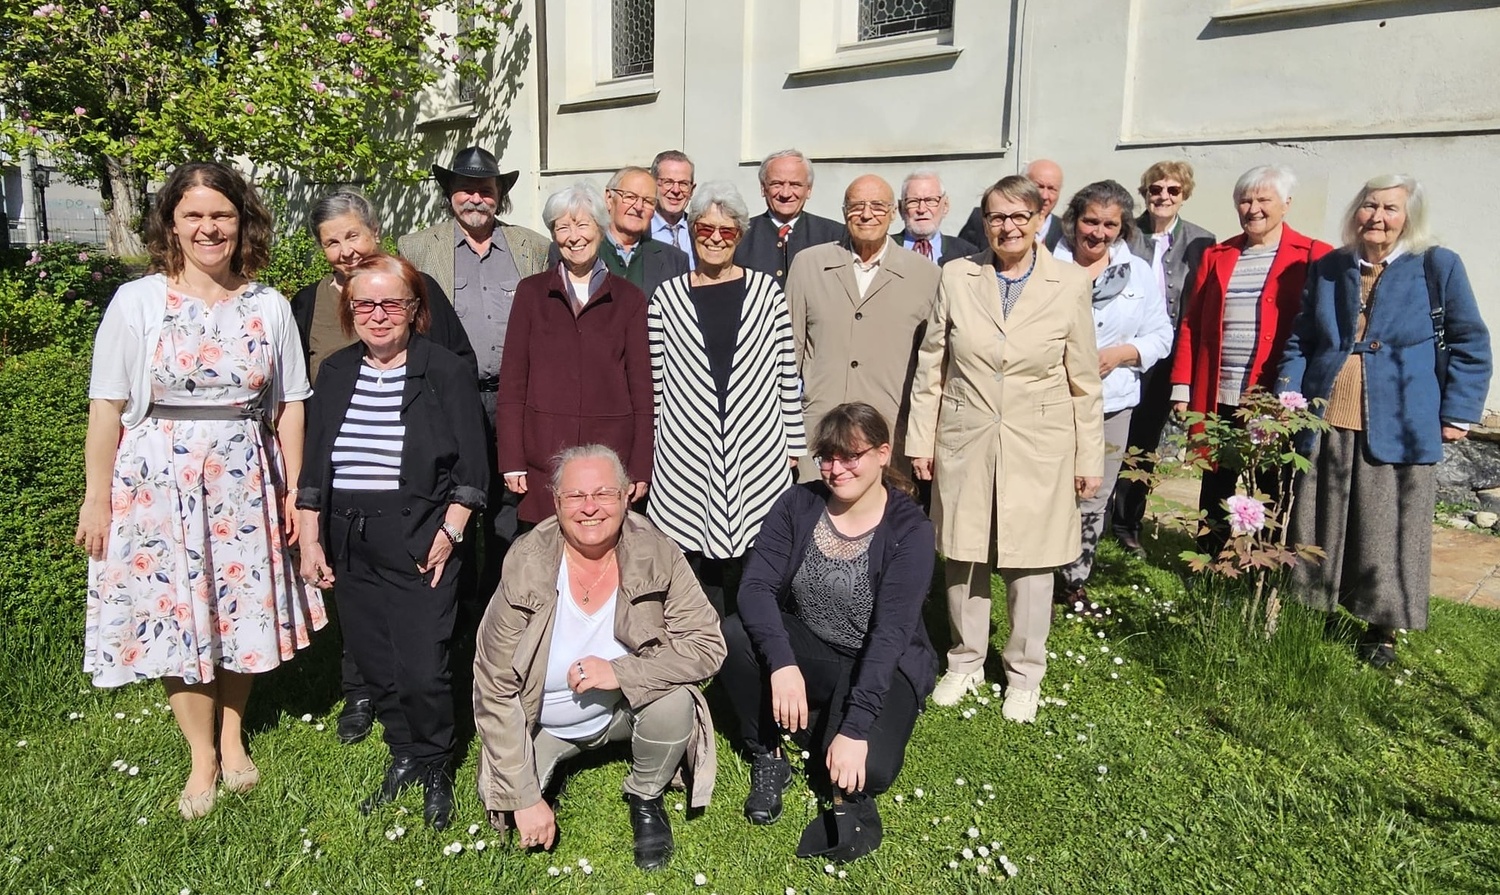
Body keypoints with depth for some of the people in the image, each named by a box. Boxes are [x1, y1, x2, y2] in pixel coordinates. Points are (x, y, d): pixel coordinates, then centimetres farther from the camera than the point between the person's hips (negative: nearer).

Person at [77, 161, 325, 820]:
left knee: (244, 611, 9)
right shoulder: (137, 302, -3)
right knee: (175, 615, 5)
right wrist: (96, 498, -4)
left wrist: (294, 491, 3)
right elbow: (107, 408, -3)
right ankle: (203, 757, 23)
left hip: (246, 482, 2)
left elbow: (289, 406, 5)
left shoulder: (270, 307, 2)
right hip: (158, 482, -1)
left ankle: (233, 734, 31)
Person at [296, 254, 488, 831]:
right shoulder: (336, 372, 9)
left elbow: (470, 466, -4)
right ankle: (403, 757, 32)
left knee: (422, 671, -6)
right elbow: (313, 464, 12)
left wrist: (450, 531, -11)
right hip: (349, 545, 5)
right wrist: (310, 541, 8)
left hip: (421, 542, -5)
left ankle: (435, 770, 19)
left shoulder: (445, 371, -5)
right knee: (373, 664, 11)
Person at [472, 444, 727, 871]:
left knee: (675, 704, -28)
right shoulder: (525, 568, -22)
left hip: (626, 706, 0)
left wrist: (621, 672, -33)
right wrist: (525, 800, -19)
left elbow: (709, 645, -20)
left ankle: (645, 798, 4)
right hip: (542, 723, 1)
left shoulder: (657, 555, -21)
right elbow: (493, 691, -18)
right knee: (506, 807, -18)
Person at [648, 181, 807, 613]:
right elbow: (656, 379, 7)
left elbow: (787, 372, 5)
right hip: (687, 455, 0)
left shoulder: (765, 290, 5)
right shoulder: (667, 296, 5)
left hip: (756, 452, 0)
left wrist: (793, 443, 5)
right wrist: (649, 448, 7)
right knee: (699, 560, 3)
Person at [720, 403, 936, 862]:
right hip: (806, 650, 3)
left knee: (868, 768, -30)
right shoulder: (799, 504, -7)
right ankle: (767, 756, -3)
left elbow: (890, 634, -24)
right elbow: (756, 585, -18)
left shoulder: (910, 530, -16)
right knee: (734, 635, -26)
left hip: (880, 666, -3)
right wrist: (782, 663, -35)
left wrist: (854, 728, -32)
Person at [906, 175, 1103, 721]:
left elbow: (1084, 380, 1)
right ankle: (966, 662, 30)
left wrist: (1090, 457, 2)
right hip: (964, 443, 1)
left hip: (1037, 447, -1)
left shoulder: (1070, 284, -2)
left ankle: (1025, 674, 26)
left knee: (1030, 561, 7)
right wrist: (921, 438, 2)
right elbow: (930, 365, 4)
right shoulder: (957, 277, 1)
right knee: (963, 557, 9)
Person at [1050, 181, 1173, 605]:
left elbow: (1161, 336, 9)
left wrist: (1122, 353, -8)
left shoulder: (1140, 274, 8)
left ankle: (1075, 581, 26)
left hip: (1110, 404, 3)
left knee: (1091, 501, 11)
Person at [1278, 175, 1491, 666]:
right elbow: (1299, 342, 14)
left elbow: (1471, 346, 2)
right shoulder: (1327, 269, 11)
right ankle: (1316, 610, 25)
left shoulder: (1437, 267, 0)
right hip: (1325, 425, 3)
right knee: (1318, 529, 10)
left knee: (1388, 533, 4)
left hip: (1397, 428, -3)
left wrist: (1457, 414, -4)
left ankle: (1382, 630, 19)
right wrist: (1288, 398, 2)